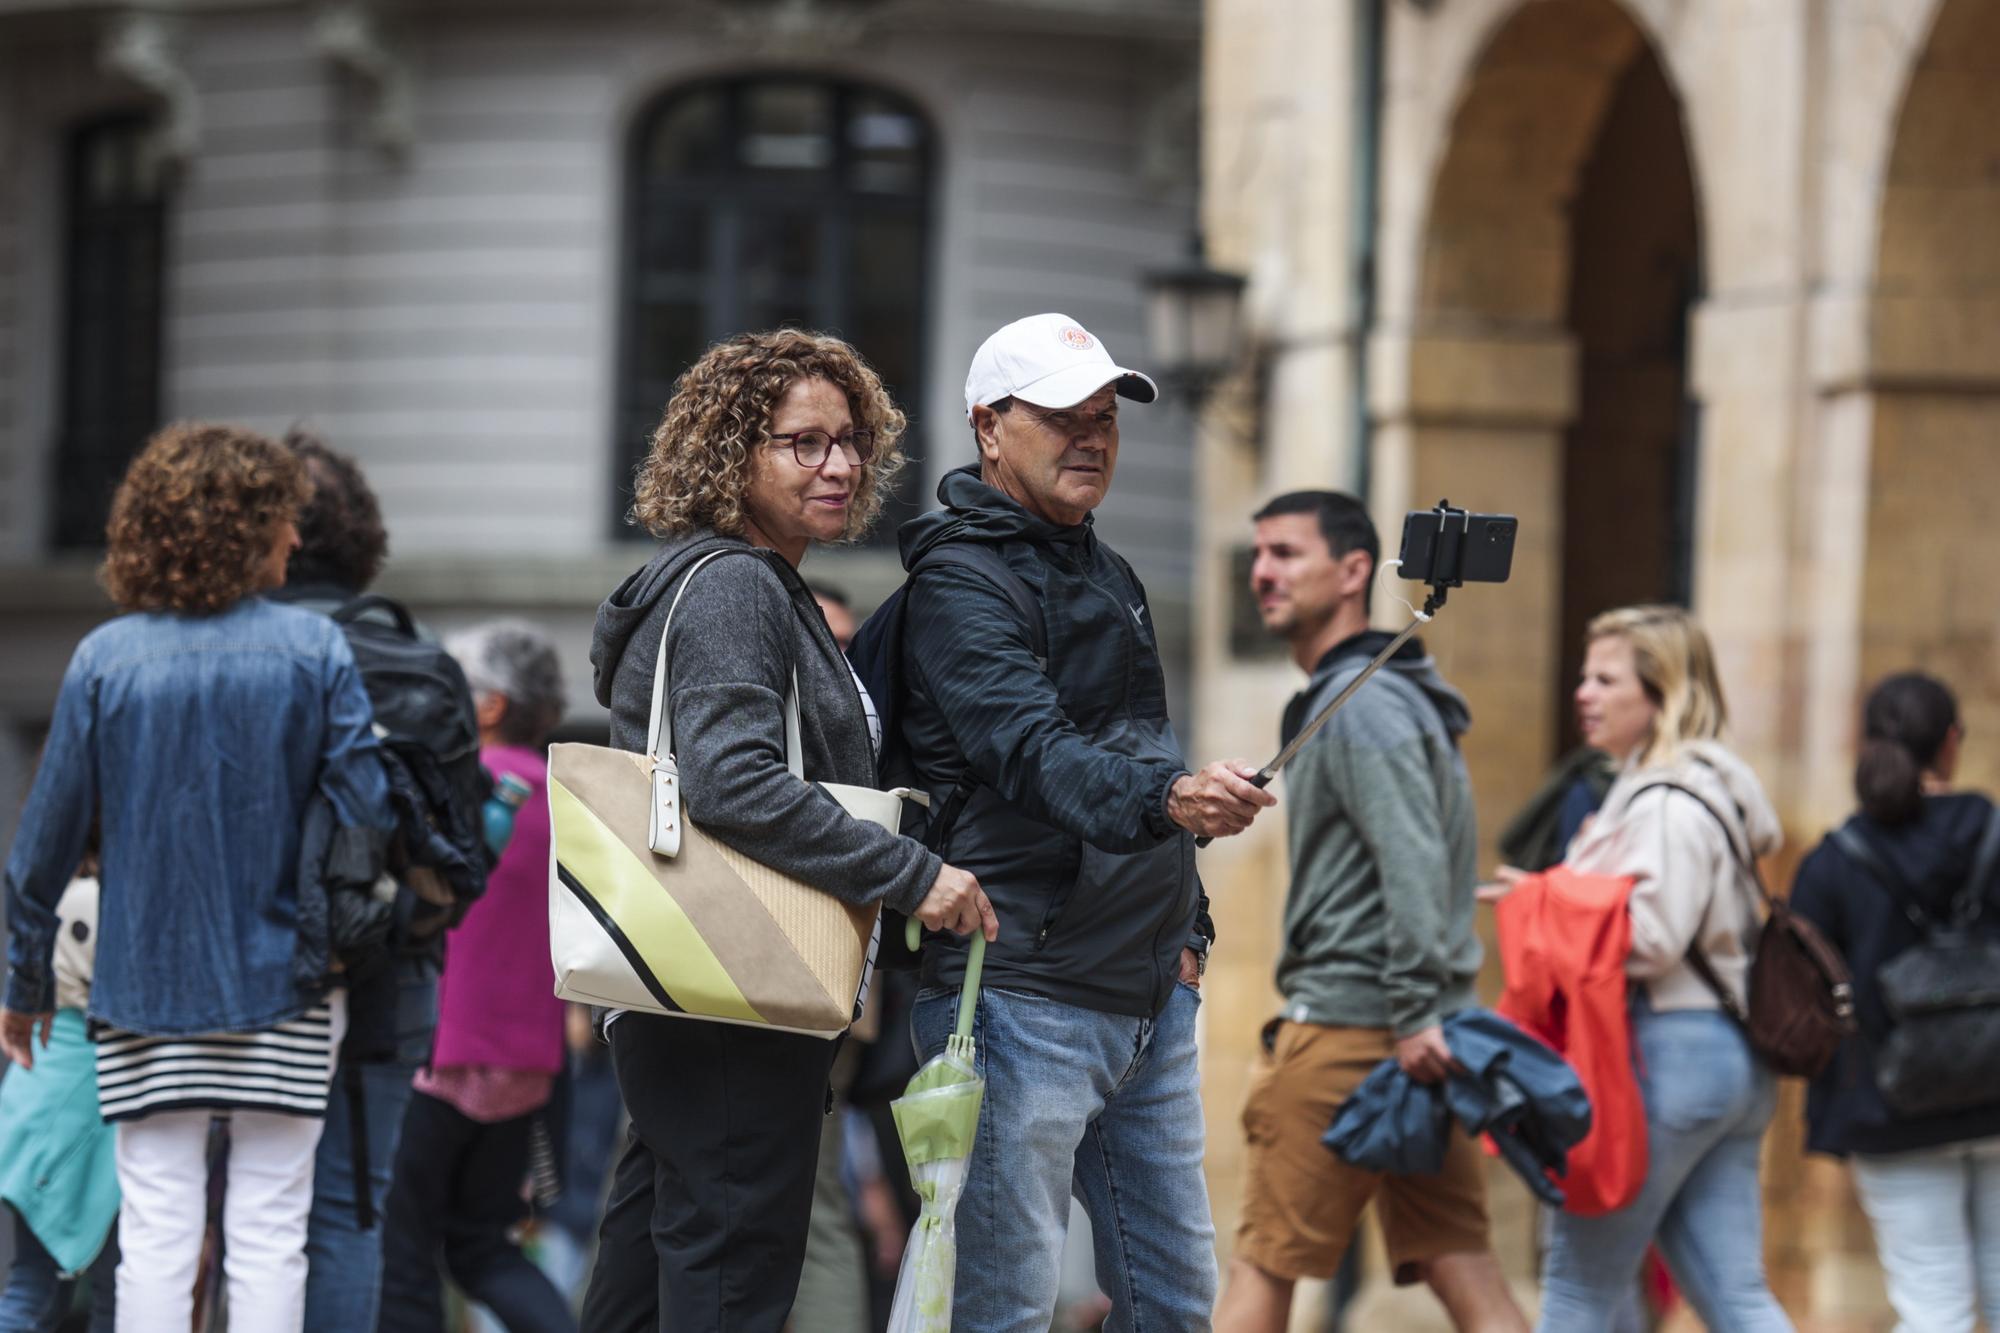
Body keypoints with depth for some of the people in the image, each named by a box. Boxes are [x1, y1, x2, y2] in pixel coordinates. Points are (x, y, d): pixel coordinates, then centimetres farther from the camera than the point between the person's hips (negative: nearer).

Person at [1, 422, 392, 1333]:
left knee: (155, 1232, 3)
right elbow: (364, 817, -7)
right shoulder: (313, 649, -4)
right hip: (283, 984, -1)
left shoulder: (105, 659, -1)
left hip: (144, 984, 1)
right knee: (269, 1236, 3)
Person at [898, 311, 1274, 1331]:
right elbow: (1037, 756, -27)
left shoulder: (1109, 576, 19)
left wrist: (1185, 926, 16)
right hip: (1024, 1004, -9)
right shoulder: (962, 588, -11)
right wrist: (1168, 797, -45)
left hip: (1151, 999, 9)